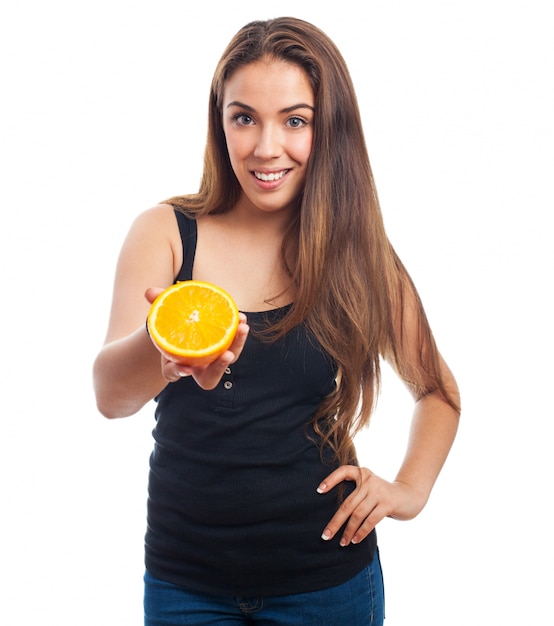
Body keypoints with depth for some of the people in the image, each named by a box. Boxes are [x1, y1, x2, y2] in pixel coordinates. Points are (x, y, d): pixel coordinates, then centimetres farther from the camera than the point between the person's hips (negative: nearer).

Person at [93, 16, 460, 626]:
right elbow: (108, 394, -20)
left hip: (326, 575, 0)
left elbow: (438, 390, 11)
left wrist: (409, 489, -5)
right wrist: (160, 348, -41)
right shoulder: (165, 233, -6)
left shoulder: (359, 255, -3)